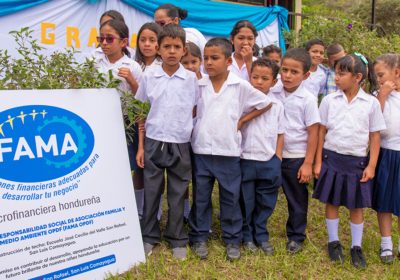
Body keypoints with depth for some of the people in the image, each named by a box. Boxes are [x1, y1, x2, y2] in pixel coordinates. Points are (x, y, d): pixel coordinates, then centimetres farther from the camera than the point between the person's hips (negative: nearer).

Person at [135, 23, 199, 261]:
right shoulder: (150, 77, 2)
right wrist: (141, 147, 4)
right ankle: (149, 236, 26)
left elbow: (195, 113, 5)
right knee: (151, 191, 9)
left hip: (180, 144, -1)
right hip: (153, 142, 1)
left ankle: (177, 239, 24)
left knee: (177, 194, 8)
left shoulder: (191, 79, 0)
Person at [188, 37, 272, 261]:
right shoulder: (198, 85, 2)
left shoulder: (240, 86, -3)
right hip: (201, 150, 2)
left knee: (231, 198, 9)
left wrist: (242, 120, 3)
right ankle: (199, 237, 26)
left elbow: (266, 103, 5)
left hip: (228, 152, -1)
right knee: (200, 196, 11)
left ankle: (233, 239, 24)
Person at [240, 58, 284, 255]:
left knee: (266, 203, 12)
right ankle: (247, 237, 26)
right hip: (245, 159, -2)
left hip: (269, 161, 2)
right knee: (245, 202, 9)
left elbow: (280, 134, 9)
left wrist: (278, 160, 4)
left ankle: (261, 236, 29)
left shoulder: (277, 105, 3)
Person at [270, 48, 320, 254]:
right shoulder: (273, 93, -2)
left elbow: (313, 132, -8)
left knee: (297, 198, 11)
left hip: (296, 157, -3)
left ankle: (296, 236, 27)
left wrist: (308, 163, -9)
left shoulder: (308, 99, -9)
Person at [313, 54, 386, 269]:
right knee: (332, 201, 9)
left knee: (357, 204, 8)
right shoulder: (330, 100, -1)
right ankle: (333, 242, 25)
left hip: (357, 160, -1)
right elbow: (321, 132, 3)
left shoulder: (371, 103, -2)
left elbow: (375, 136, 2)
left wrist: (371, 165, -2)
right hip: (332, 158, 1)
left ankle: (356, 247, 22)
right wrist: (318, 161, 1)